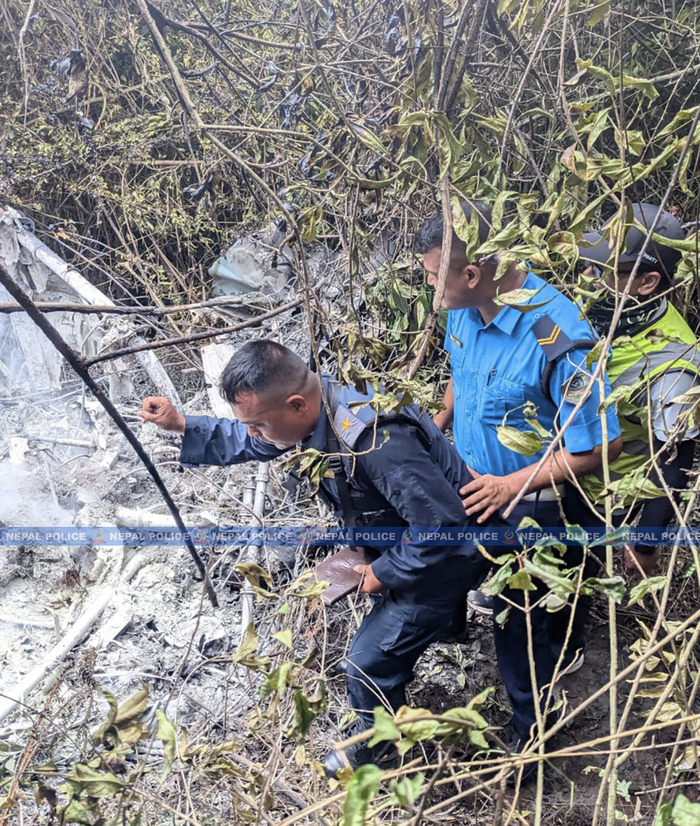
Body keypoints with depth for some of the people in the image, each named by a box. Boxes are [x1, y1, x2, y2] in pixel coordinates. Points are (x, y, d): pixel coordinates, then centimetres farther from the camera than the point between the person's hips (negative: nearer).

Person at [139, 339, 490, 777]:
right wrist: (181, 424, -6)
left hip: (447, 556, -8)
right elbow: (248, 443, 5)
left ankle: (380, 746, 31)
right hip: (408, 540, 8)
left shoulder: (376, 444, -41)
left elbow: (443, 526, -35)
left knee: (371, 658, 2)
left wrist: (385, 572, -22)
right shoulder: (319, 406, -12)